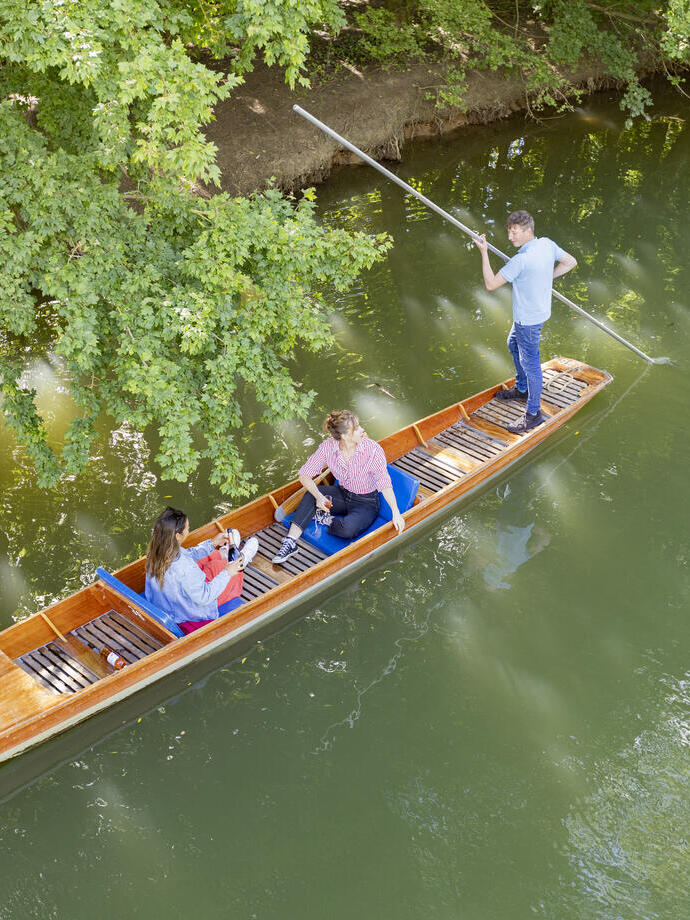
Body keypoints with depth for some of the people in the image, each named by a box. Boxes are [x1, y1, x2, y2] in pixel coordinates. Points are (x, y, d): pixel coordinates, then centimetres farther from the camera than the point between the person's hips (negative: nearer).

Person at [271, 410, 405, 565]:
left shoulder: (373, 449, -23)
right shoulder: (328, 447, -15)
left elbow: (385, 484, -24)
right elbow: (304, 474, -14)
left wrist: (395, 512, -37)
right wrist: (319, 496, -32)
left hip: (366, 503, -3)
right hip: (342, 495, 4)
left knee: (348, 529, -34)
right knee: (311, 494, -23)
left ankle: (326, 519, -2)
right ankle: (290, 542, -23)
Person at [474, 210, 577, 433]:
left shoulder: (521, 261, -31)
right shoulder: (547, 244, -5)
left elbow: (491, 284, -24)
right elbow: (570, 262, 9)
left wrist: (483, 252, -18)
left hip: (528, 319, -10)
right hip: (539, 310, 10)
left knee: (530, 363, 1)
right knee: (514, 345, 30)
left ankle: (533, 413, 13)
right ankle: (522, 389, 47)